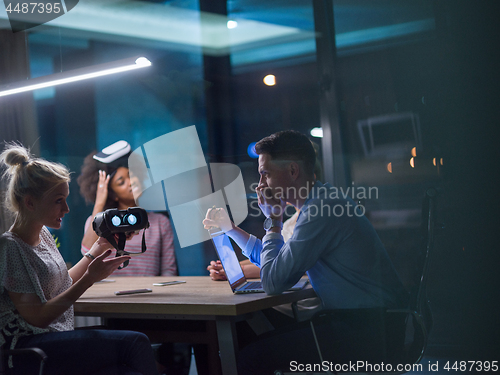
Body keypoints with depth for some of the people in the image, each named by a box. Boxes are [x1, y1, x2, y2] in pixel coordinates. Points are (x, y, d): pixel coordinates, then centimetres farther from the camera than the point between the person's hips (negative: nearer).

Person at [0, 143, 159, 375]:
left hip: (55, 339, 8)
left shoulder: (42, 234, 14)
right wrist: (90, 279, -19)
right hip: (24, 351, -8)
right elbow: (37, 317, -15)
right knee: (135, 343, -24)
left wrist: (100, 247, 23)